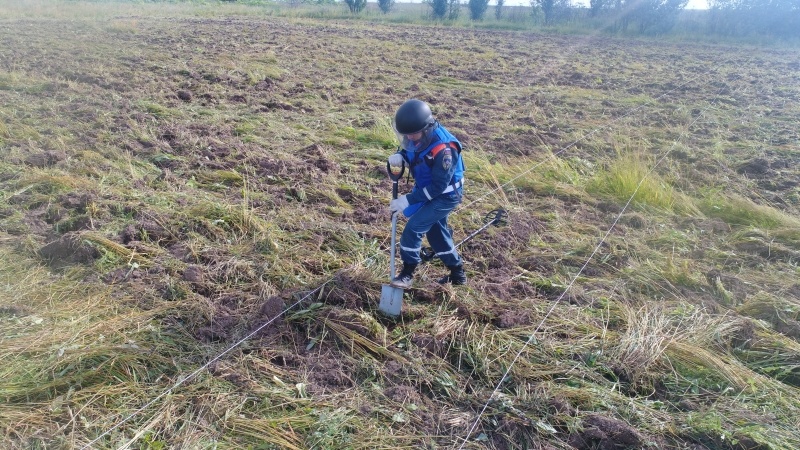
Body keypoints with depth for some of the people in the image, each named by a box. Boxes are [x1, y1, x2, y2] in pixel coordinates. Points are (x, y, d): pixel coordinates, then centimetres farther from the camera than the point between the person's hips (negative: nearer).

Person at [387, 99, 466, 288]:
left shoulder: (443, 149, -34)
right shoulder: (419, 134, -11)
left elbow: (438, 186, -30)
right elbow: (409, 151, 9)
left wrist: (408, 200, -29)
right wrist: (399, 156, -17)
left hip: (446, 195, -9)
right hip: (428, 189, 9)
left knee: (413, 227, -12)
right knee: (435, 230, 18)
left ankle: (407, 273, 6)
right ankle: (457, 273, 33)